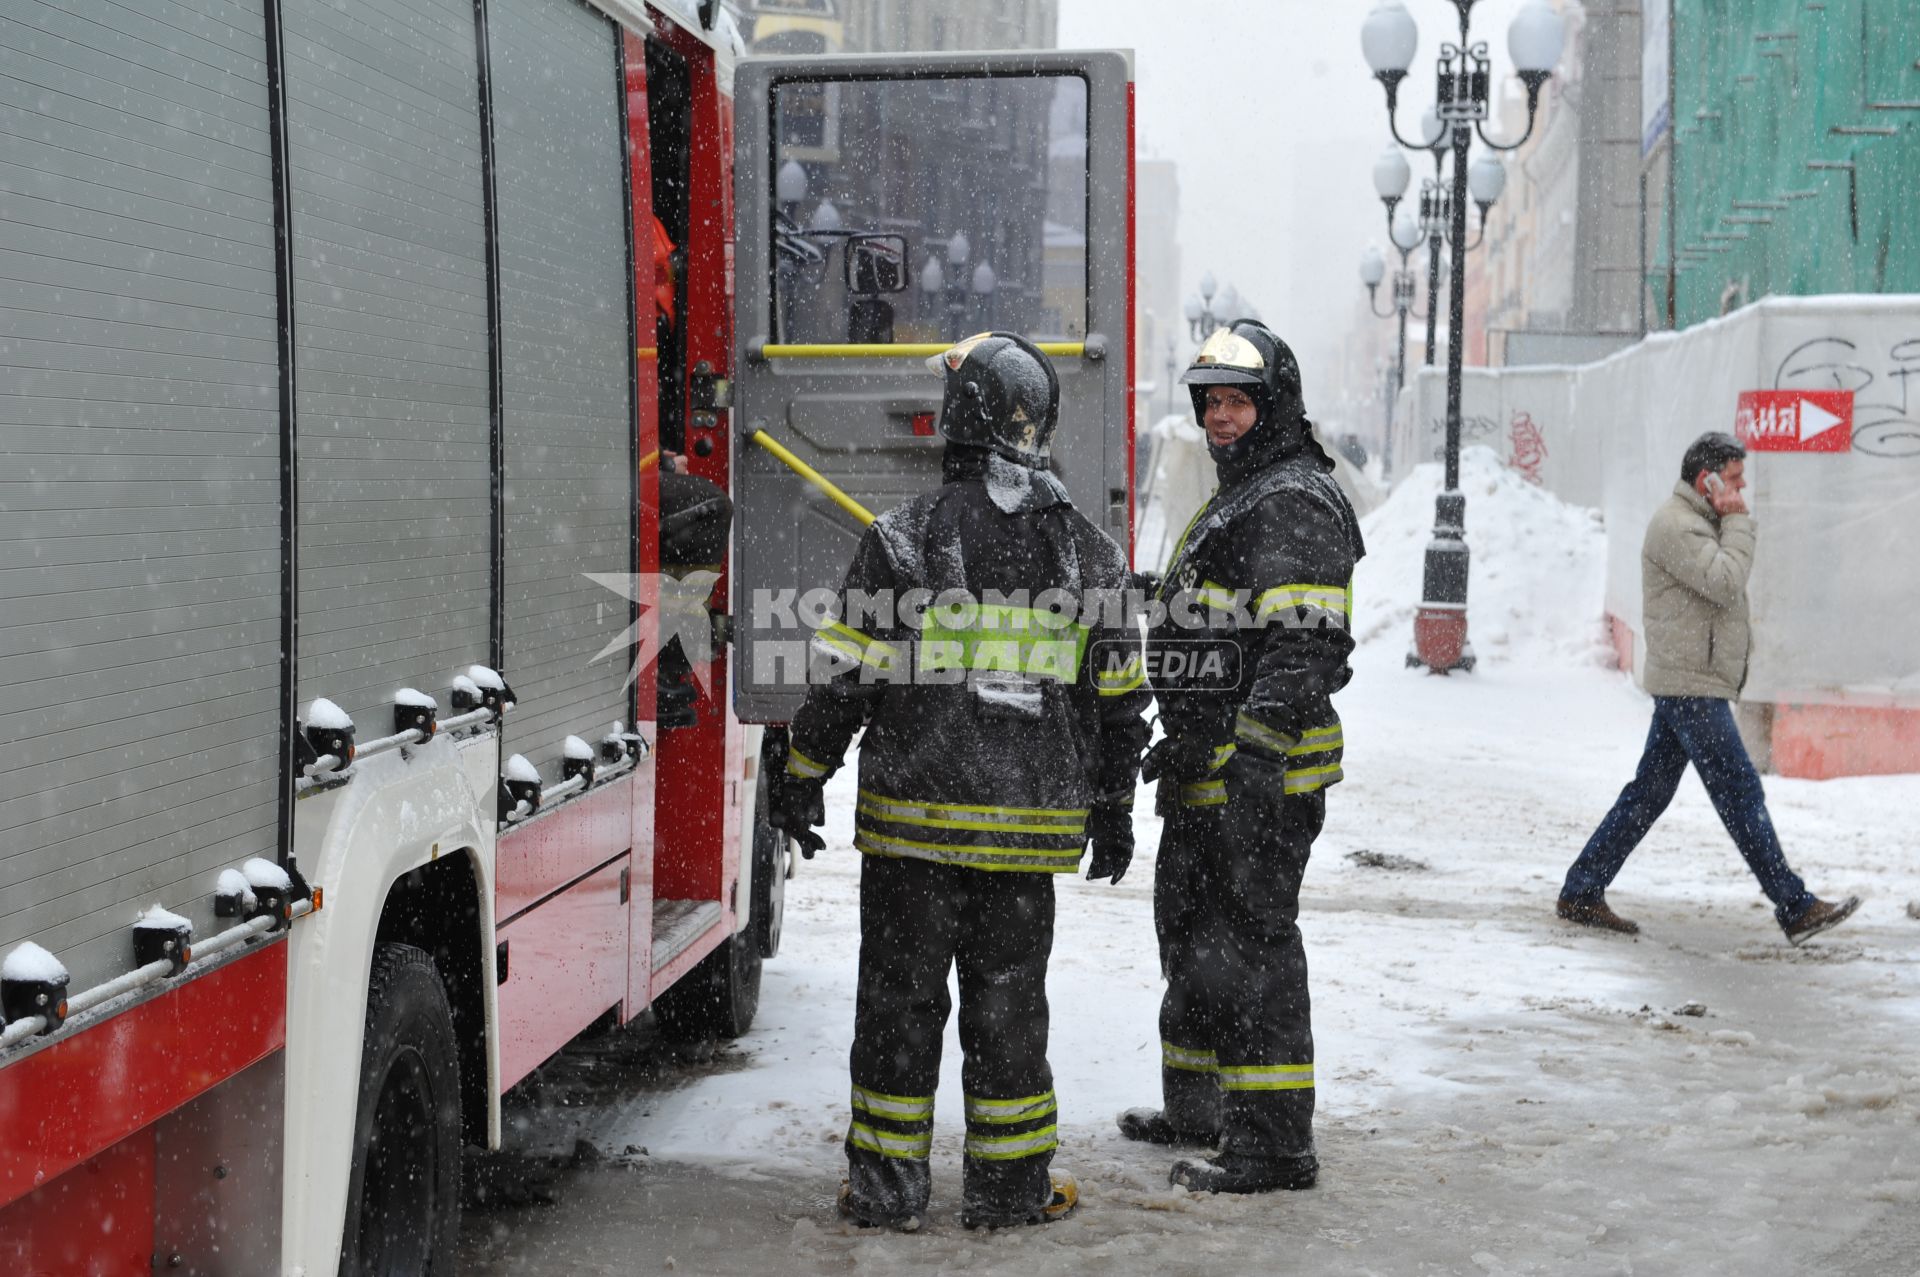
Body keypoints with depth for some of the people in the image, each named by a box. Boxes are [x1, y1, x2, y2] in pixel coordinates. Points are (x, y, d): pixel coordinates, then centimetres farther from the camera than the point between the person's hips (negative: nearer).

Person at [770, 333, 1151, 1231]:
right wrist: (1112, 809, 17)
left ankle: (888, 1183, 14)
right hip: (1032, 828, 3)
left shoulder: (904, 539, -8)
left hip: (914, 819, -3)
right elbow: (1119, 699, 7)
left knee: (900, 996, 7)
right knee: (1008, 1003, 12)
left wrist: (804, 779, 4)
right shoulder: (1088, 551, 3)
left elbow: (846, 677, -7)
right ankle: (1012, 1186, 19)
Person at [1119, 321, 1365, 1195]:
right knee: (1190, 926, 20)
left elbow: (1305, 647, -24)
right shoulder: (1238, 497, 20)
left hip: (1262, 774, -11)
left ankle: (1275, 1142, -2)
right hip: (1208, 772, 11)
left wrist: (1258, 756, -30)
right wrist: (1185, 744, 26)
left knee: (1250, 942, -8)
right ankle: (1198, 1106, 34)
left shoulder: (1295, 503, -14)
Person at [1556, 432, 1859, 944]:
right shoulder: (1675, 525, -13)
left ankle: (1581, 893, 13)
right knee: (1741, 793, -7)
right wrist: (1738, 523, -14)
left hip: (1691, 685, 11)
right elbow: (1726, 583, -21)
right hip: (1691, 685, -11)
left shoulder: (1699, 523, 20)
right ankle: (1796, 908, -3)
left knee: (1650, 790, 10)